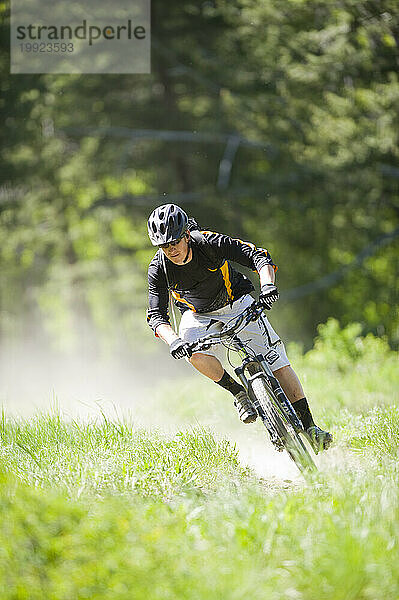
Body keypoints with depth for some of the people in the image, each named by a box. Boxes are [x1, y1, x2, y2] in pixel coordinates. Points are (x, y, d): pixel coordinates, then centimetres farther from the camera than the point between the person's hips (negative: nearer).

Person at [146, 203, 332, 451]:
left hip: (236, 304, -1)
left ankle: (310, 427, -3)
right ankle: (239, 393, -10)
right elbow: (157, 315, -23)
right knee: (193, 350, -33)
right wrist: (173, 341, -42)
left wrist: (268, 285, -48)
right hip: (199, 315, 1)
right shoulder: (159, 269, -21)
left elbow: (259, 257, -29)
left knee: (276, 359, -12)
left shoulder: (210, 243, -27)